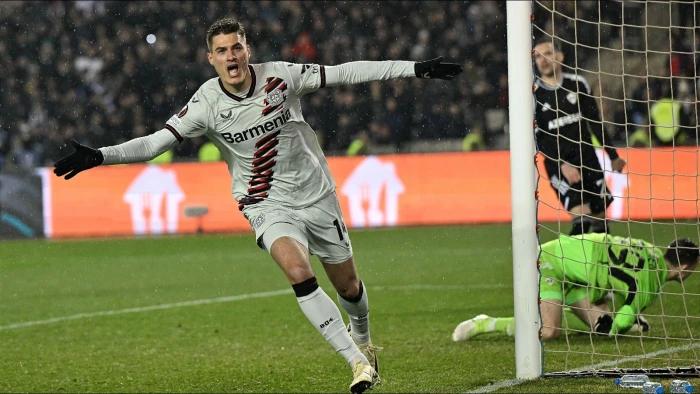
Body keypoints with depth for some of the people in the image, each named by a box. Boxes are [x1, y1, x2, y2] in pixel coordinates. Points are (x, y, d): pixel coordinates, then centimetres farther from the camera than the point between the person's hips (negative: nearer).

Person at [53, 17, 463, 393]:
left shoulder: (280, 76, -12)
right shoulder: (207, 103, -13)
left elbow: (345, 73, -6)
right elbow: (156, 142, -15)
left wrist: (416, 68, -6)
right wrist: (99, 156, -28)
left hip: (317, 195, 2)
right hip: (268, 204, -2)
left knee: (348, 285, 12)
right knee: (299, 272, -28)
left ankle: (363, 342, 46)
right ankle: (358, 361, -21)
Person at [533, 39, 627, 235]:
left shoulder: (577, 84, 4)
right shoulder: (533, 94, -5)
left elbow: (595, 122, 13)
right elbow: (537, 138, -9)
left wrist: (613, 156, 15)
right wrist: (562, 165, -19)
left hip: (587, 158, 4)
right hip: (557, 164, -4)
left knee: (600, 213, 4)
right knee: (581, 216, -21)